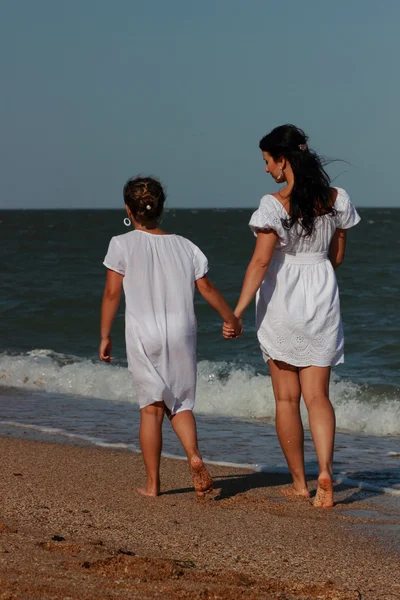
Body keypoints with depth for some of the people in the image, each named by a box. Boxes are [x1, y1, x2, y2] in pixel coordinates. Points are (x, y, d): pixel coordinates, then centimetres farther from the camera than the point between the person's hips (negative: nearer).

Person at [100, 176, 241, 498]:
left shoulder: (123, 244, -3)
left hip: (143, 335, -2)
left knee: (152, 408, 5)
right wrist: (232, 318, 22)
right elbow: (207, 288, 8)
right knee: (181, 404, 14)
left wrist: (105, 336, 5)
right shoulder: (184, 246, 6)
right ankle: (195, 455, -12)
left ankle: (153, 483, 8)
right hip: (181, 334, 2)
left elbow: (112, 293, -4)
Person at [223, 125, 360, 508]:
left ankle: (299, 483, 14)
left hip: (282, 302, -4)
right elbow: (337, 257, 9)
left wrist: (237, 311, -18)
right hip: (322, 302, 4)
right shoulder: (336, 200, 0)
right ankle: (325, 471, -13)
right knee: (317, 396, 7)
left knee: (286, 399, 8)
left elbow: (260, 262, -19)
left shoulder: (275, 204, -15)